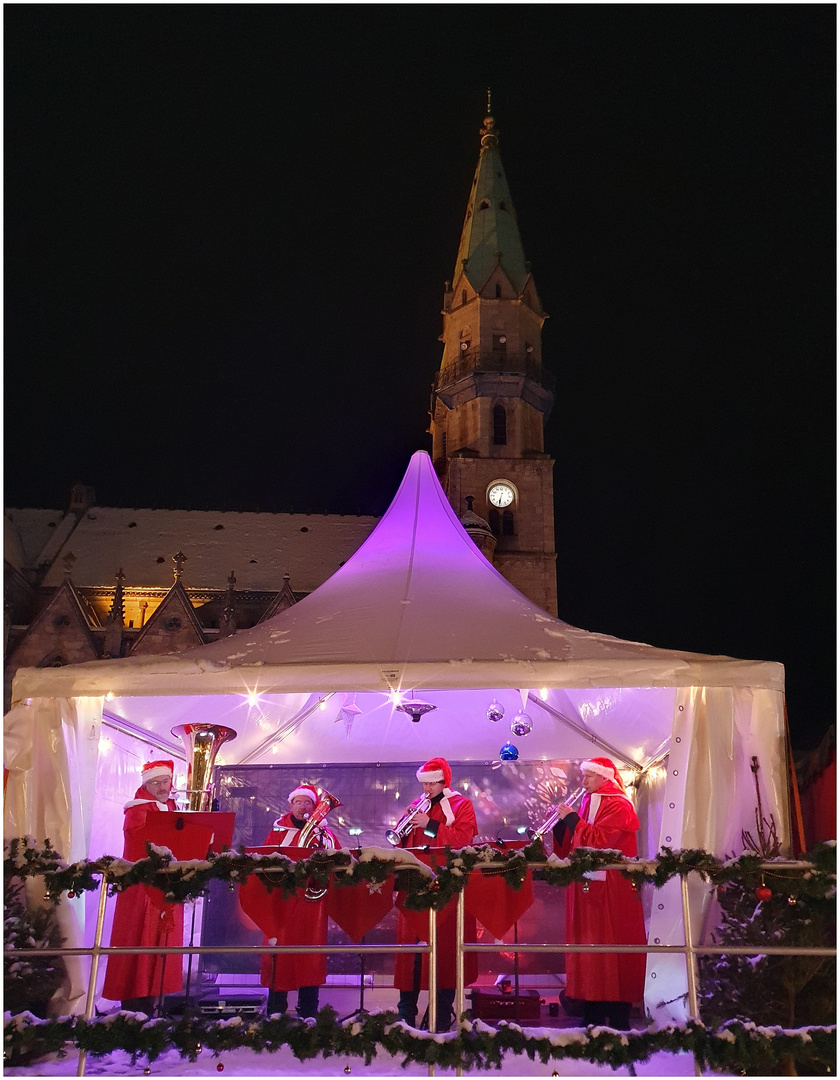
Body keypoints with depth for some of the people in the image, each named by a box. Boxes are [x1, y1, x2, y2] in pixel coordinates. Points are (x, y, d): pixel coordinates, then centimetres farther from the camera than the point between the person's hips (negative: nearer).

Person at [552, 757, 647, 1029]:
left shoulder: (618, 806, -6)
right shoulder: (587, 804, 17)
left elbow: (599, 840, -20)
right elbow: (570, 847, 16)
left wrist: (573, 820, -13)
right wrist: (562, 825, -1)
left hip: (611, 893, -7)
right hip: (584, 891, 8)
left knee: (614, 954, -5)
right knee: (588, 949, 8)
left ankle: (619, 1019, 1)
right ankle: (592, 1019, 15)